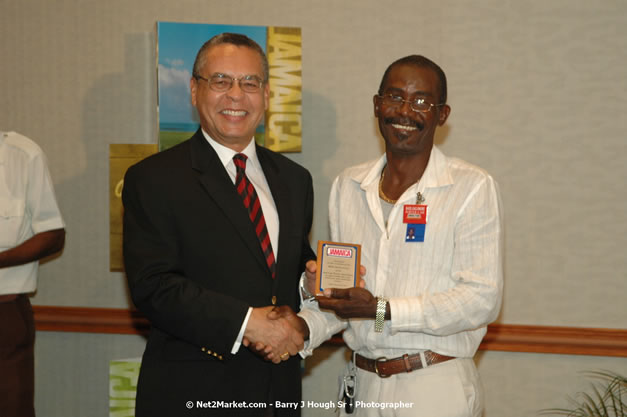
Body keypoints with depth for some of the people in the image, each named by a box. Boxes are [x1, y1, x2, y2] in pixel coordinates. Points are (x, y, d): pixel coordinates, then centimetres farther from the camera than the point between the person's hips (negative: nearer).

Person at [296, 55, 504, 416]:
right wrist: (304, 327, -9)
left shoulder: (473, 187, -9)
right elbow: (341, 290, 11)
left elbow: (482, 298, -15)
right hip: (363, 385, 5)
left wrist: (380, 310, -21)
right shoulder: (347, 186, 7)